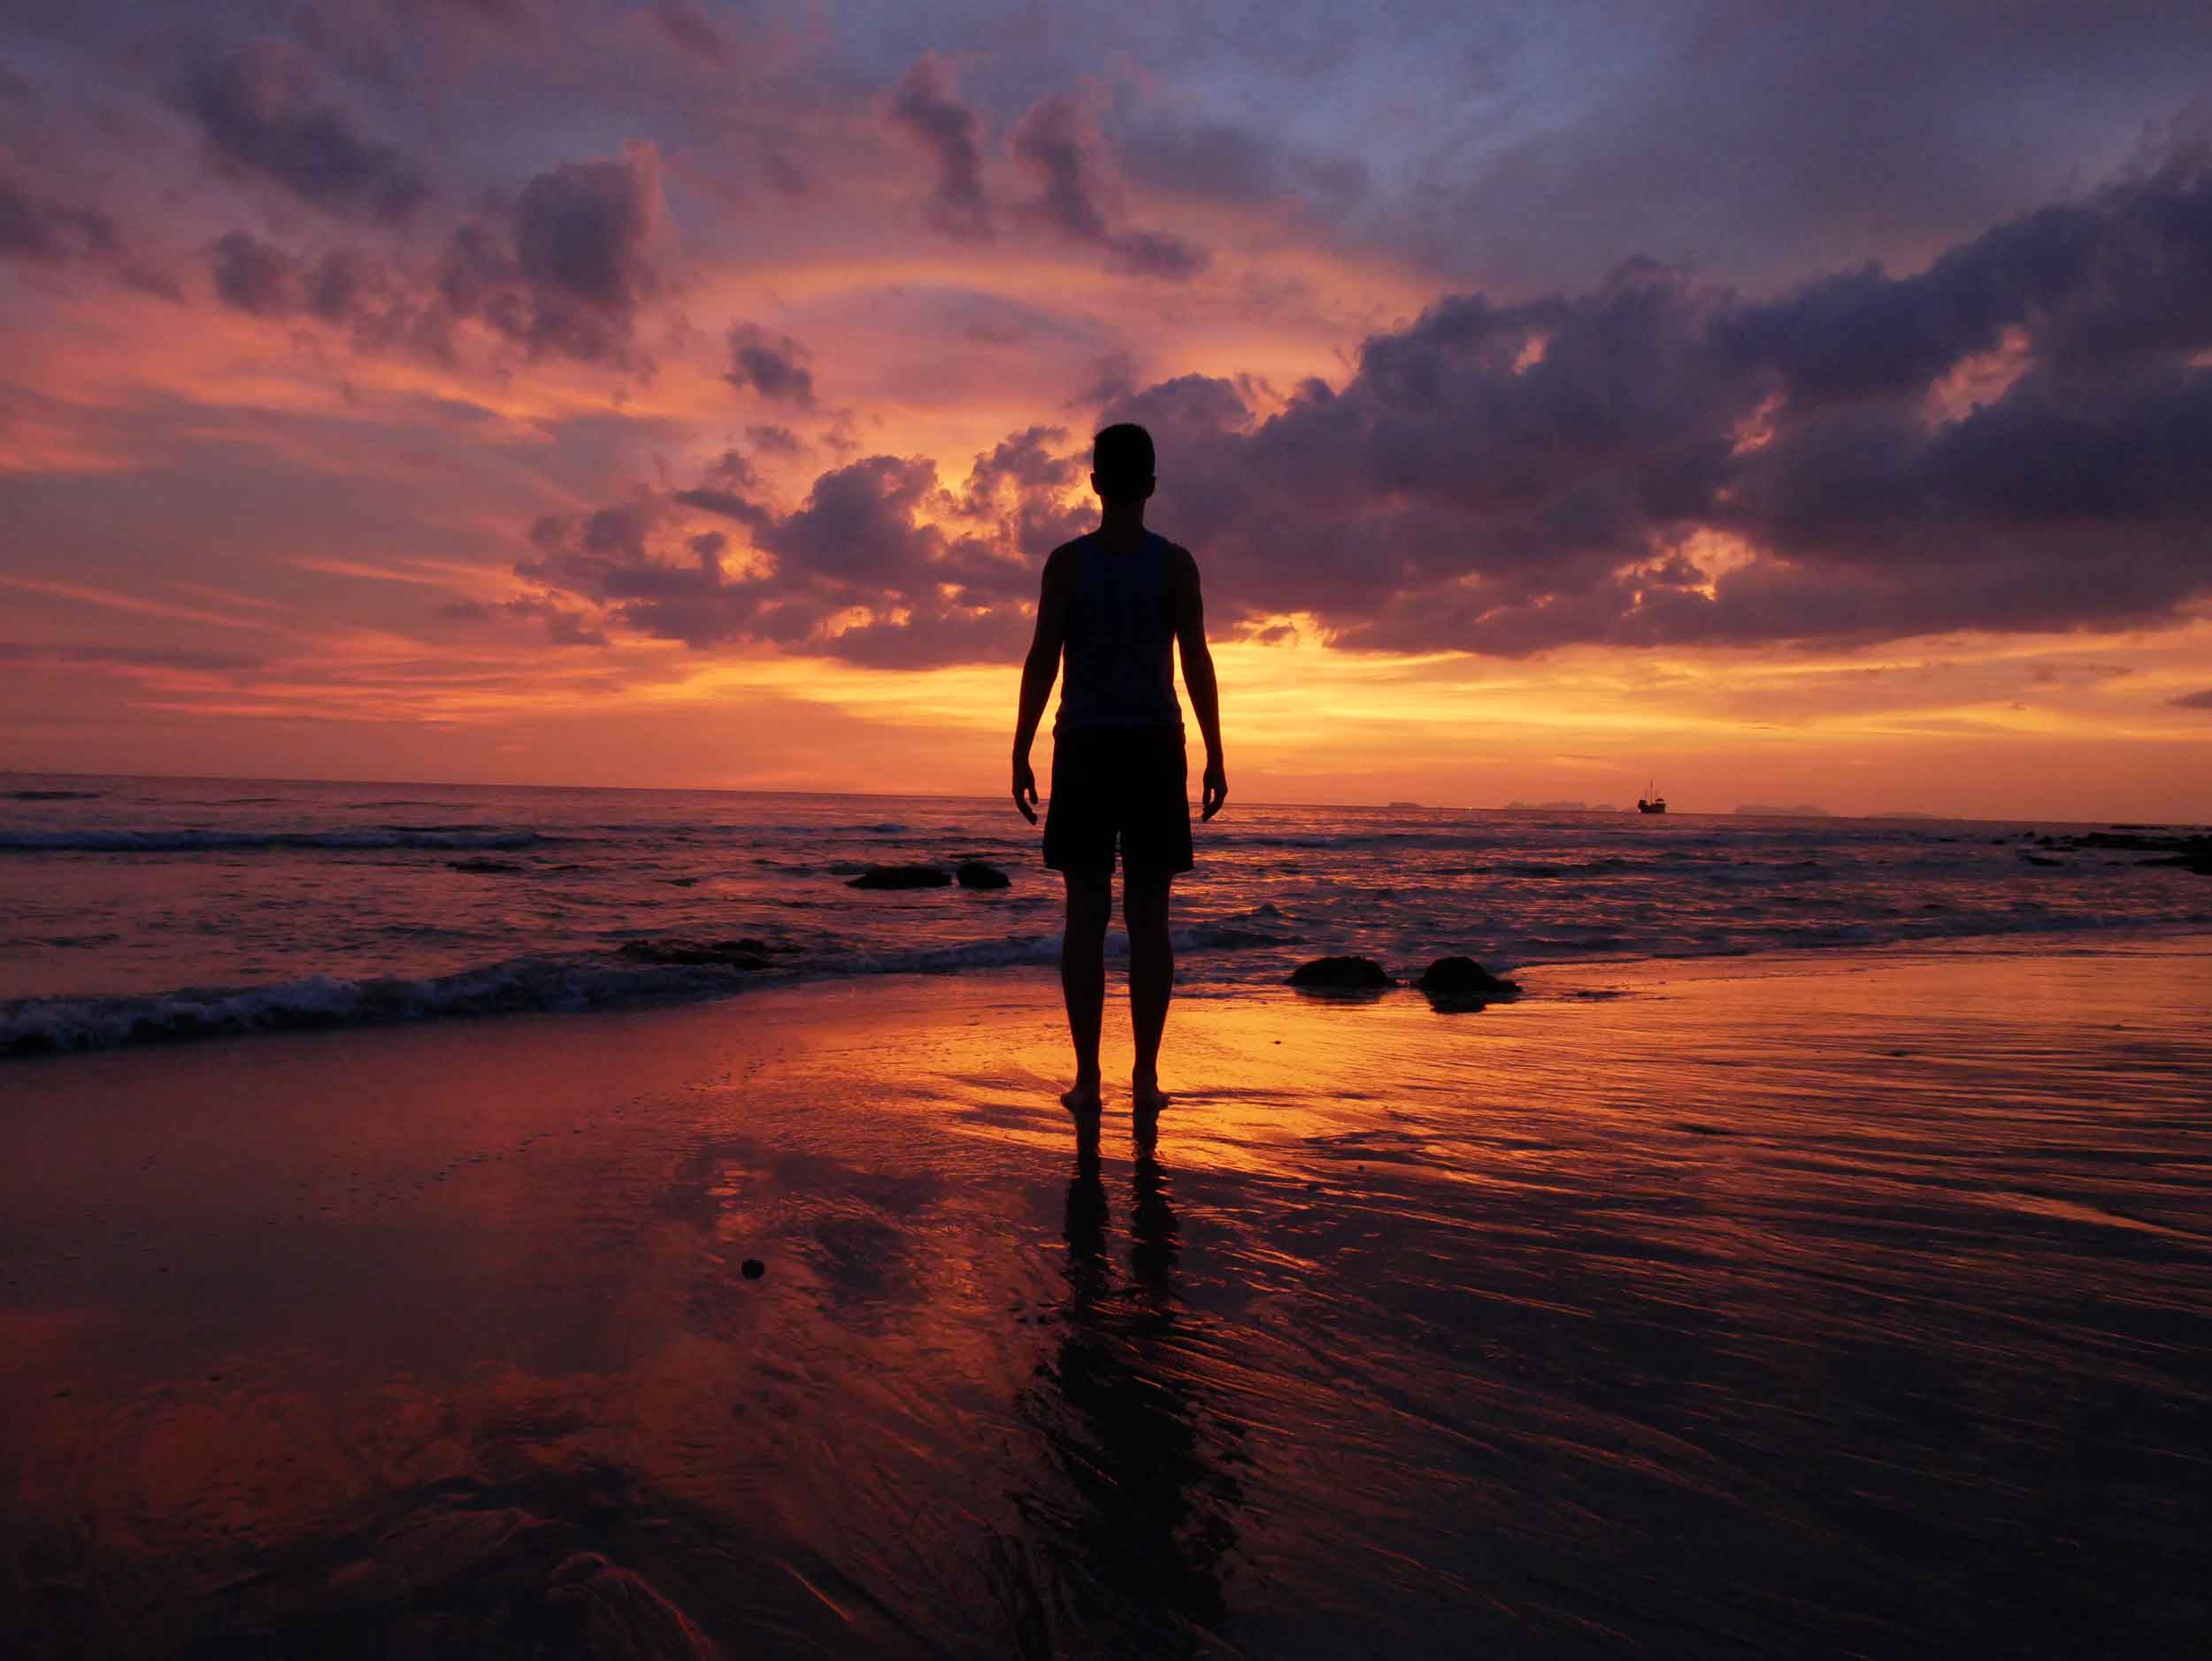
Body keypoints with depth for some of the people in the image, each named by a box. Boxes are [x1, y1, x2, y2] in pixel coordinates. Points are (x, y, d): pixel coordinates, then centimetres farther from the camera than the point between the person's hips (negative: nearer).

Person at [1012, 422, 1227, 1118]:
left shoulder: (1065, 561, 1)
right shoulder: (1176, 563, 1)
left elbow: (1042, 661, -5)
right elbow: (1196, 663, -4)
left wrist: (1019, 755, -1)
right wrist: (1215, 757, 2)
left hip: (1083, 750, 0)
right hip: (1155, 749, 0)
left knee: (1085, 915, 2)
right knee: (1148, 916, 3)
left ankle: (1087, 1076, 2)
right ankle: (1146, 1076, 4)